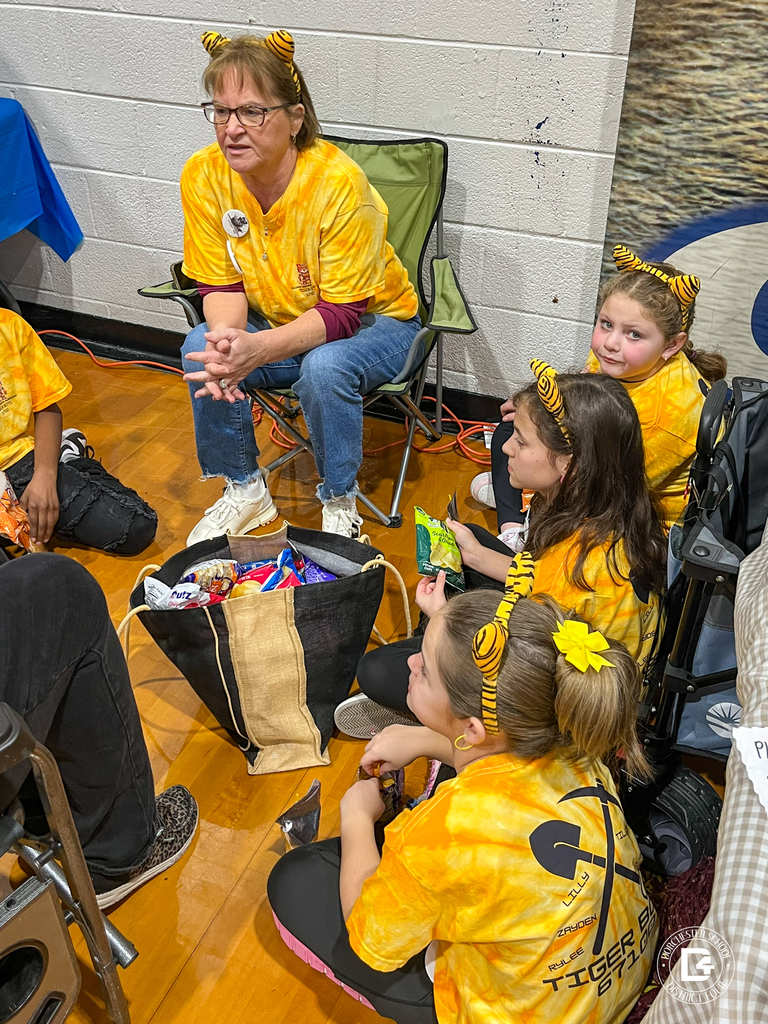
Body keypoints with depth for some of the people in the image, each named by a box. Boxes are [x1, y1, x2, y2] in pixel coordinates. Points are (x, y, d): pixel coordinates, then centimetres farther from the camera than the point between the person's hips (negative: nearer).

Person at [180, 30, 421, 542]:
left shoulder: (340, 183, -29)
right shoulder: (203, 175, -15)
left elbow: (342, 313, -27)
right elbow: (221, 284, -8)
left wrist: (256, 350, -42)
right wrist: (226, 341, -32)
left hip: (375, 320, -4)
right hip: (274, 324, 5)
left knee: (324, 367, -35)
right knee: (202, 349, -22)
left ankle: (340, 503, -9)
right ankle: (245, 490, 0)